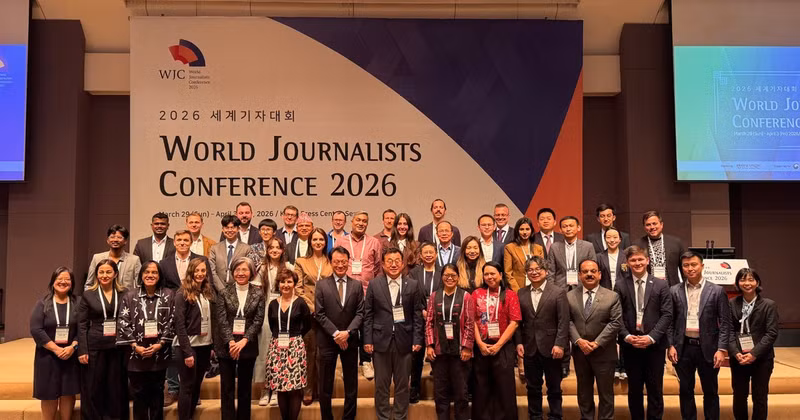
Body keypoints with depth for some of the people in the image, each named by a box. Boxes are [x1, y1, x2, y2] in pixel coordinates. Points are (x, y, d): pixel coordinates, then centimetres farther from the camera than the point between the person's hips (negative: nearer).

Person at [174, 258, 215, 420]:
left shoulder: (208, 293, 9)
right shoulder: (183, 294, -9)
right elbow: (180, 325, -13)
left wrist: (213, 346, 5)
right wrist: (187, 352, -17)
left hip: (205, 346, 6)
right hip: (189, 346, -6)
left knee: (196, 386, 13)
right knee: (187, 387, 1)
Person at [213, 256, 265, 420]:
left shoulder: (258, 293, 1)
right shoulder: (223, 292, 0)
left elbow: (258, 320, -5)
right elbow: (221, 319, -7)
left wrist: (243, 341, -16)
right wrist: (231, 342, -18)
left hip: (248, 346, 1)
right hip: (227, 346, -1)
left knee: (245, 388, 11)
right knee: (227, 388, 4)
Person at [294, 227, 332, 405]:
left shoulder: (331, 263, 9)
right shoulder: (301, 262, 5)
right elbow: (298, 288, 0)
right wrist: (312, 307, -10)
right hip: (309, 313, -1)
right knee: (310, 351, -1)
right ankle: (308, 390, 7)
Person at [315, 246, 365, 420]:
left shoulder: (357, 285, 5)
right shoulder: (322, 285, 1)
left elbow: (360, 313, 0)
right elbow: (319, 314, -5)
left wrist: (348, 332, -15)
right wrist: (335, 333, -13)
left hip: (349, 340, 2)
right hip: (327, 340, -1)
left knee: (351, 385, 8)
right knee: (325, 386, 6)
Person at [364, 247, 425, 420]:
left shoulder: (413, 284, 0)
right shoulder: (374, 284, 0)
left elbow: (417, 315, 1)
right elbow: (368, 315, 2)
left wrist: (417, 339, -3)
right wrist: (367, 340, -3)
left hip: (404, 341, 0)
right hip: (381, 340, 0)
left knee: (402, 384, 10)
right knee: (381, 384, 9)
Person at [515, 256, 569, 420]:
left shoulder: (558, 292, -3)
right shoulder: (521, 294, 6)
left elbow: (563, 321, -8)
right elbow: (518, 321, 6)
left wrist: (560, 344, -15)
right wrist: (519, 342, -3)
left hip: (551, 348, -3)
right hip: (529, 348, 3)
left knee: (554, 387, 8)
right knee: (532, 387, 12)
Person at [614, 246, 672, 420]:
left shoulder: (661, 285, 2)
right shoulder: (620, 285, 2)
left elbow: (667, 314, -3)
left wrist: (652, 337, -13)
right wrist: (627, 336, -13)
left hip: (655, 344, 0)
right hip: (629, 344, 1)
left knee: (655, 389, 7)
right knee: (634, 388, 10)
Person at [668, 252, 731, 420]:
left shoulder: (717, 291, -1)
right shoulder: (674, 291, 4)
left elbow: (725, 322, -3)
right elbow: (670, 321, 5)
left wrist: (722, 349, -9)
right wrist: (670, 345, -2)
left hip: (707, 348, -1)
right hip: (683, 348, 1)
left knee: (710, 391, 10)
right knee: (686, 390, 11)